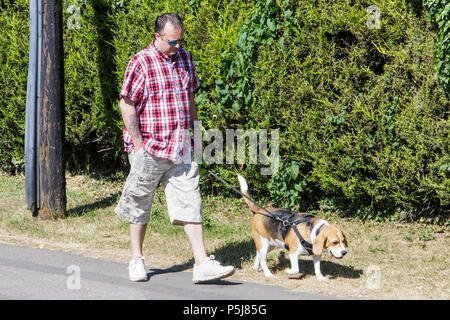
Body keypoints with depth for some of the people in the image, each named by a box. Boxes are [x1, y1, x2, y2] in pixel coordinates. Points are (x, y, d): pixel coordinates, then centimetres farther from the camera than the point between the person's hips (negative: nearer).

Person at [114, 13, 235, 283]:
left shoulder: (185, 58, 10)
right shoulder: (141, 63, -9)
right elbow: (127, 105, -9)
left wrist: (194, 135, 18)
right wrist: (138, 145, -13)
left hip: (181, 149, 5)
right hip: (149, 149, -5)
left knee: (190, 204, -2)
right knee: (140, 207, 7)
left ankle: (202, 264, -5)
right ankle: (137, 260, 22)